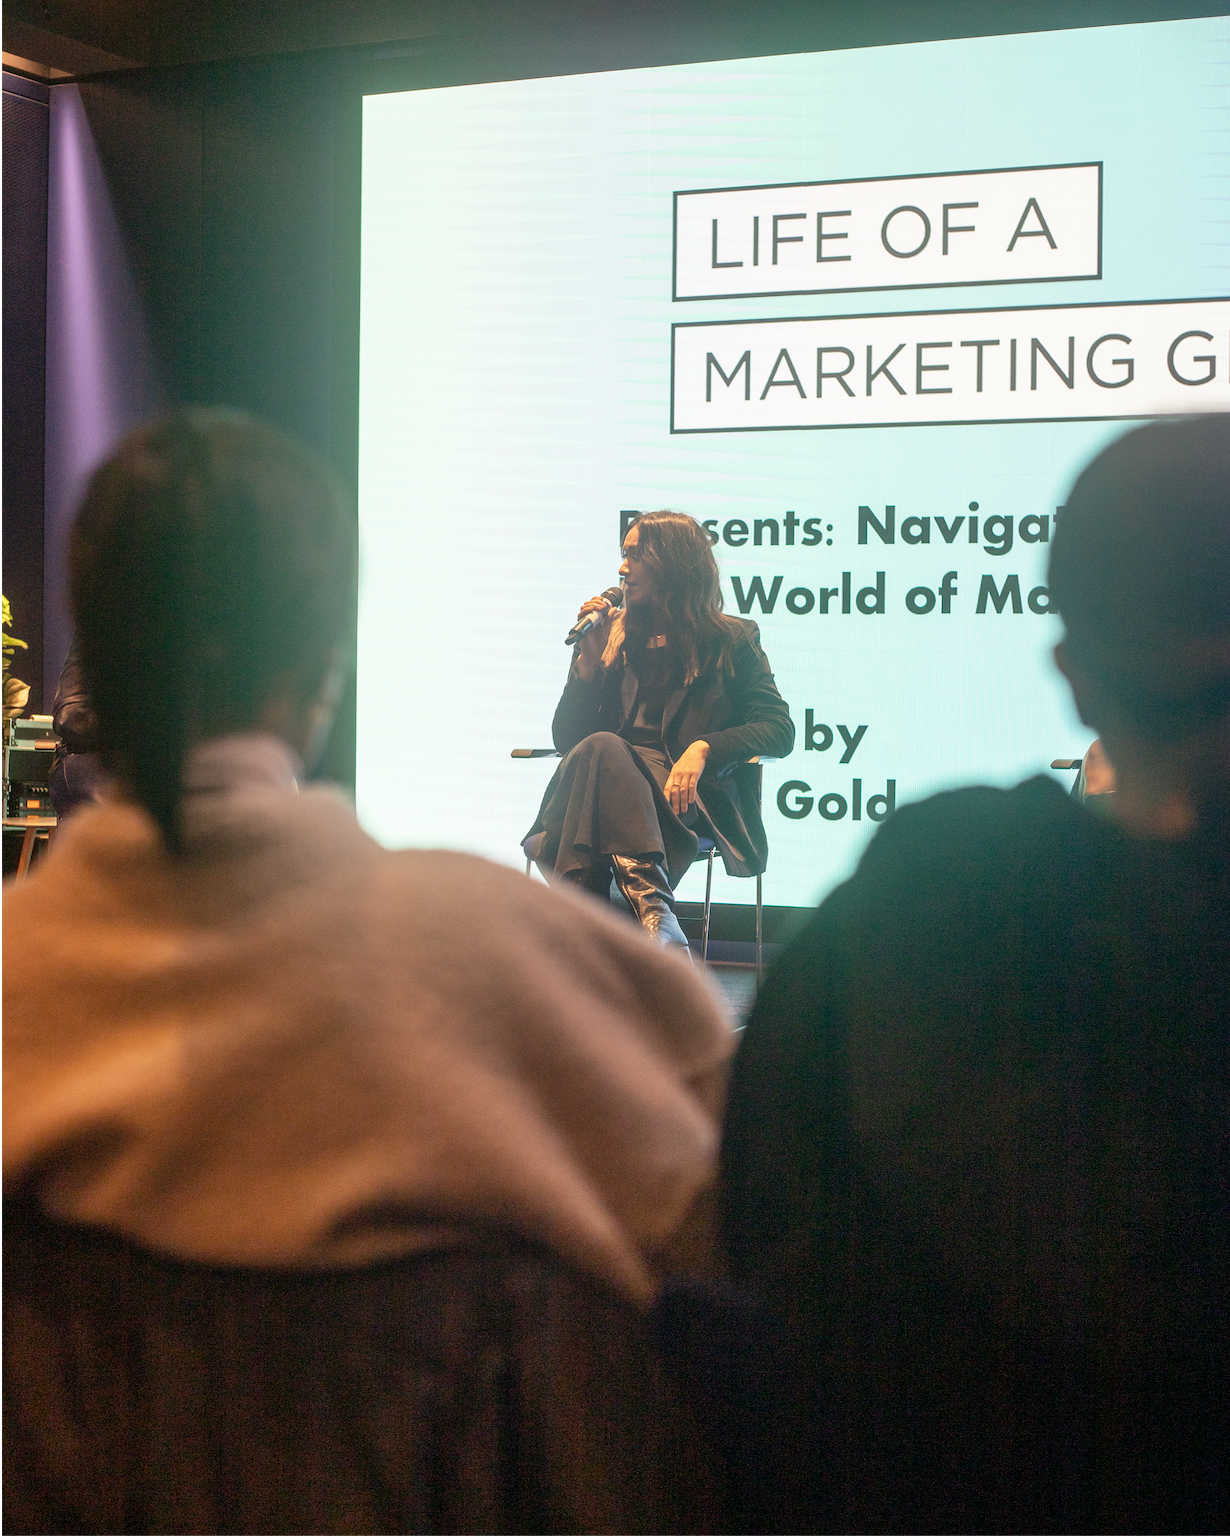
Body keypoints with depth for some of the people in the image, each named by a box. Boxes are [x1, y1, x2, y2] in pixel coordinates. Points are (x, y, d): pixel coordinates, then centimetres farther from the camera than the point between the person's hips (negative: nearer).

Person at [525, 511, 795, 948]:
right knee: (599, 749, -34)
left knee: (601, 749, -34)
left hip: (684, 794, -3)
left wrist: (704, 748, -15)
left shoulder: (731, 640, 14)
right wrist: (589, 659, 6)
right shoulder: (617, 637, 24)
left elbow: (779, 730, 2)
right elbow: (567, 739, 18)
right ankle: (653, 908, -49)